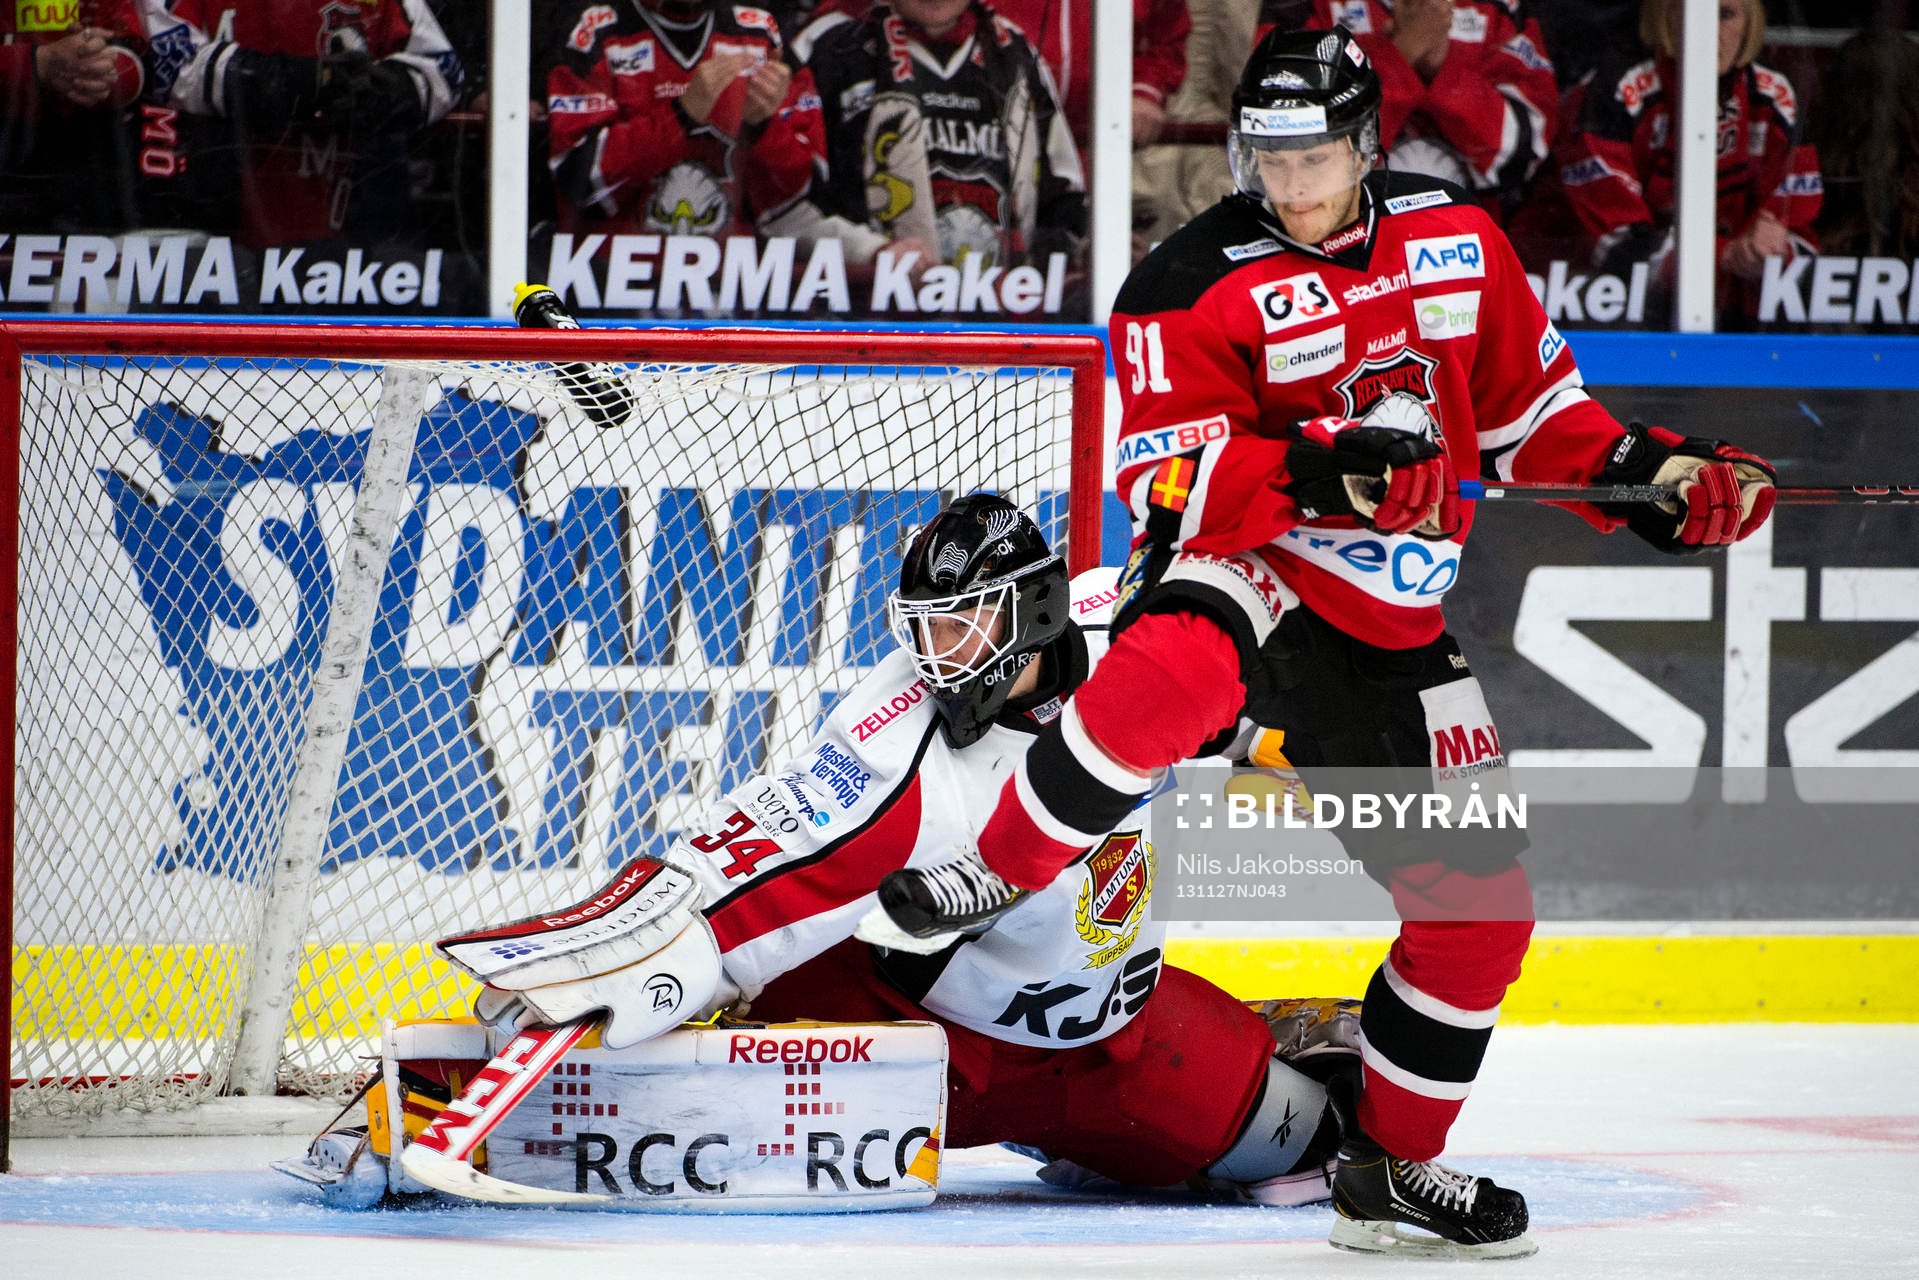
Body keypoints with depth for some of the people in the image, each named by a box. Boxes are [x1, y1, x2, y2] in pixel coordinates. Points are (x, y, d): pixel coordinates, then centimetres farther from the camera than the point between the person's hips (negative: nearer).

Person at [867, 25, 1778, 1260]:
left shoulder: (1456, 239, 5)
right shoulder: (1193, 287, -10)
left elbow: (1530, 402, 16)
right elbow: (1174, 487, -17)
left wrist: (1649, 474, 2)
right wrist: (1315, 469, -32)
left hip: (1394, 632, 5)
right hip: (1244, 574, -5)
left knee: (1477, 905, 2)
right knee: (1174, 674, -42)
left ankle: (1392, 1168, 18)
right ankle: (995, 879, -24)